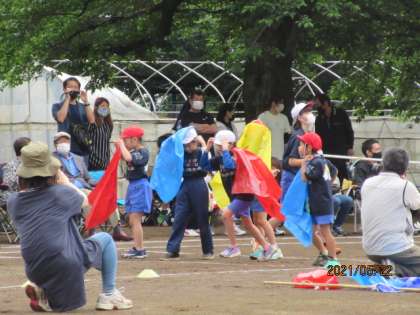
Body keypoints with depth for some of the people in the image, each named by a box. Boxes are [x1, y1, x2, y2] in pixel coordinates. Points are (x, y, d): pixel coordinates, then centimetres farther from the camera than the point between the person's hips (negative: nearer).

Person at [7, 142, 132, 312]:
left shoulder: (13, 202, 2)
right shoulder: (60, 193, -8)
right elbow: (84, 200, 14)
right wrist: (65, 181, 25)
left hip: (35, 270, 4)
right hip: (68, 264, -4)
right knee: (105, 239, 22)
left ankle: (44, 291, 9)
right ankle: (109, 294, 17)